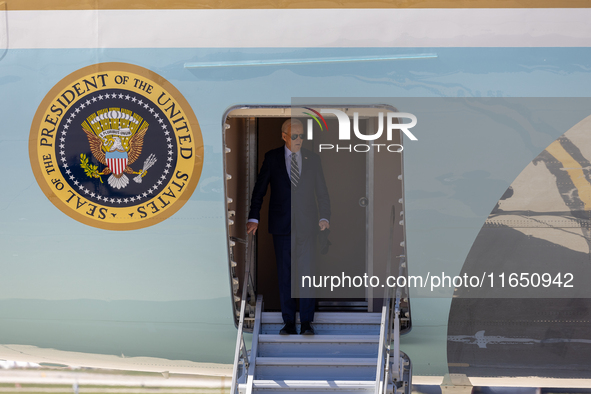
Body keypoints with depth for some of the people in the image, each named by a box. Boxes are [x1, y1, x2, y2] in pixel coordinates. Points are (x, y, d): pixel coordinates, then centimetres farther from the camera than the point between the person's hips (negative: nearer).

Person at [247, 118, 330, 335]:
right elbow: (259, 189, 3)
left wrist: (324, 217, -4)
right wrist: (253, 218, -6)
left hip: (306, 225, 0)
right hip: (281, 226, 0)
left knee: (306, 272, -3)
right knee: (284, 274, 3)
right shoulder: (272, 157, 3)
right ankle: (289, 322, 8)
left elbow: (322, 191, 9)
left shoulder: (312, 159, 7)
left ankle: (306, 323, 1)